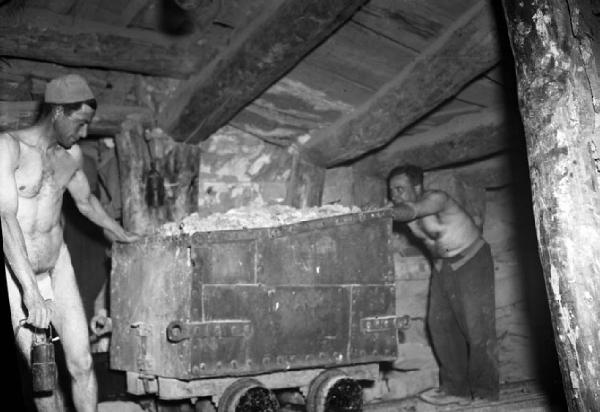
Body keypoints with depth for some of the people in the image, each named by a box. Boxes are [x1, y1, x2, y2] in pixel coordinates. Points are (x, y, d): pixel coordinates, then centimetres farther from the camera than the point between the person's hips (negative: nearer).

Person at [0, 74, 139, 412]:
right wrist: (30, 289, -30)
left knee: (82, 364, -1)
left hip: (58, 266, 5)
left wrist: (126, 237, 36)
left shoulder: (72, 155, 4)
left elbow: (86, 201, 23)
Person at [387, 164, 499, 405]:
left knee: (477, 326, -10)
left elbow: (408, 212, -41)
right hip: (442, 265, 7)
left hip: (471, 260, -7)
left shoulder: (437, 199, -25)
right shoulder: (405, 209, 0)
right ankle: (455, 389, 2)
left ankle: (485, 392, 0)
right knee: (439, 323, -3)